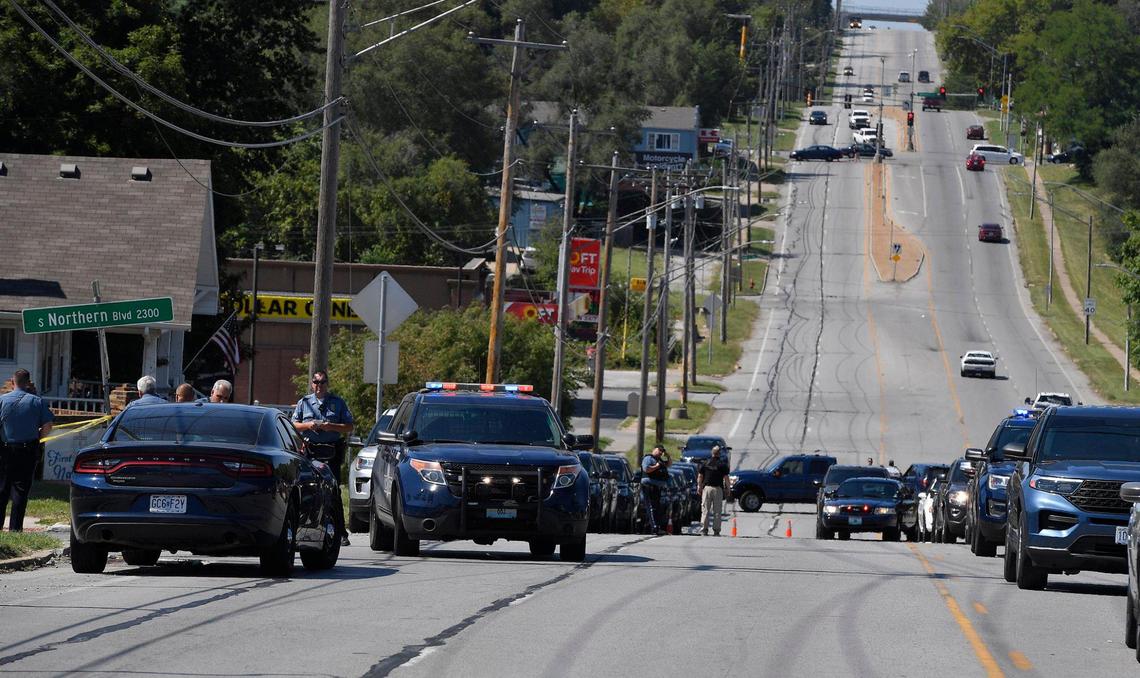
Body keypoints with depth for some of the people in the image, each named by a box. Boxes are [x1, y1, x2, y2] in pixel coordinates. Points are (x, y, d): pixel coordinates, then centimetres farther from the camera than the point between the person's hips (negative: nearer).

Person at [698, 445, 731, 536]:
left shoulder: (706, 463, 4)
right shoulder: (723, 464, -3)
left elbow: (700, 476, 6)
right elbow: (726, 478, -5)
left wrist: (699, 487, 14)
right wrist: (727, 489, 3)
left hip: (707, 487, 2)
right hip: (718, 488, -2)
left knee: (705, 510, 4)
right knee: (717, 511, 3)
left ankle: (704, 529, -3)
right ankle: (716, 530, 1)